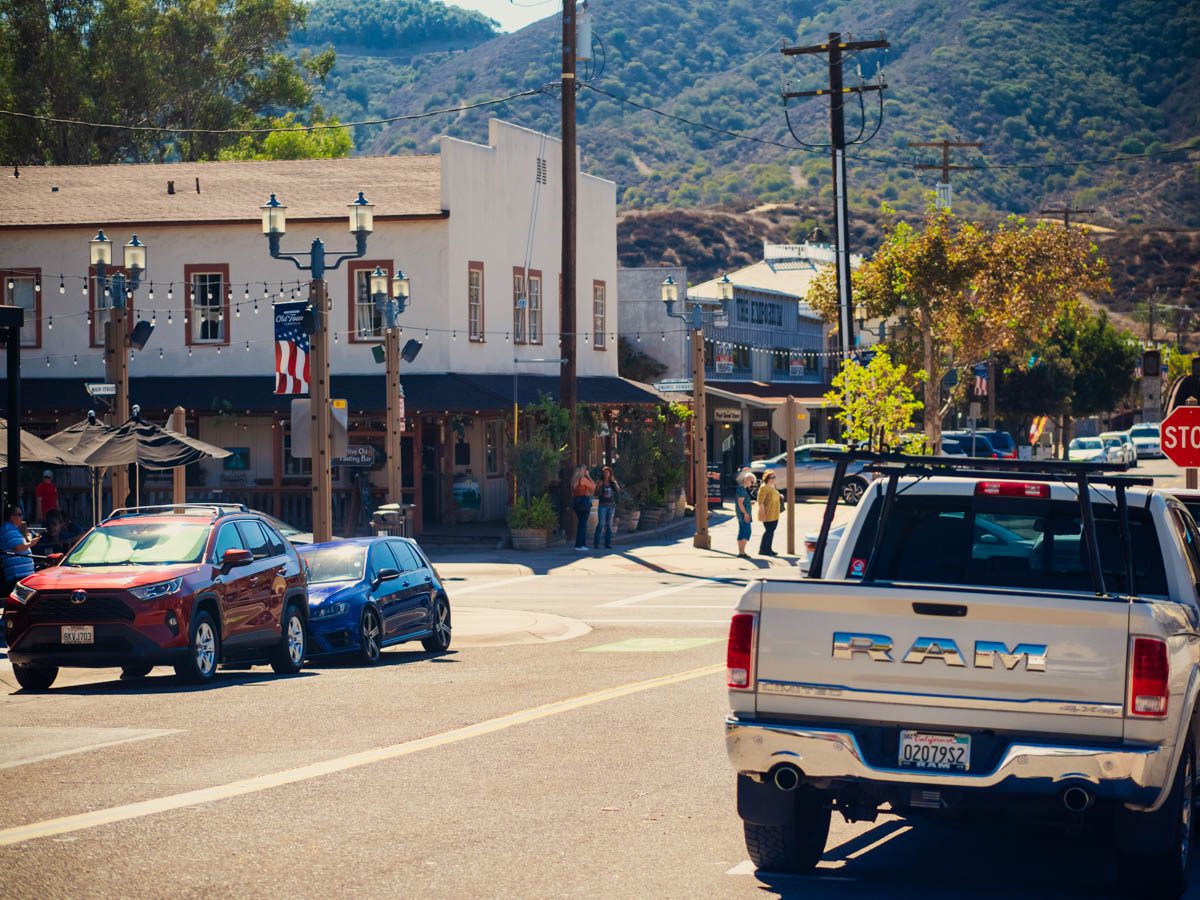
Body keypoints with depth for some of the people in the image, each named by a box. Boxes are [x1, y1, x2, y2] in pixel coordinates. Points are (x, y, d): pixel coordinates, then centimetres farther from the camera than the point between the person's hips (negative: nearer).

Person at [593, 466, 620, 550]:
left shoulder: (613, 482, 6)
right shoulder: (600, 483, -2)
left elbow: (618, 491, -9)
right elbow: (596, 495, -6)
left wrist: (614, 482, -18)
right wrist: (599, 487, -21)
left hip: (611, 506, 3)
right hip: (602, 505, -3)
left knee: (609, 525, 1)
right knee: (601, 524, -12)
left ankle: (607, 544, 3)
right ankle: (596, 543, -9)